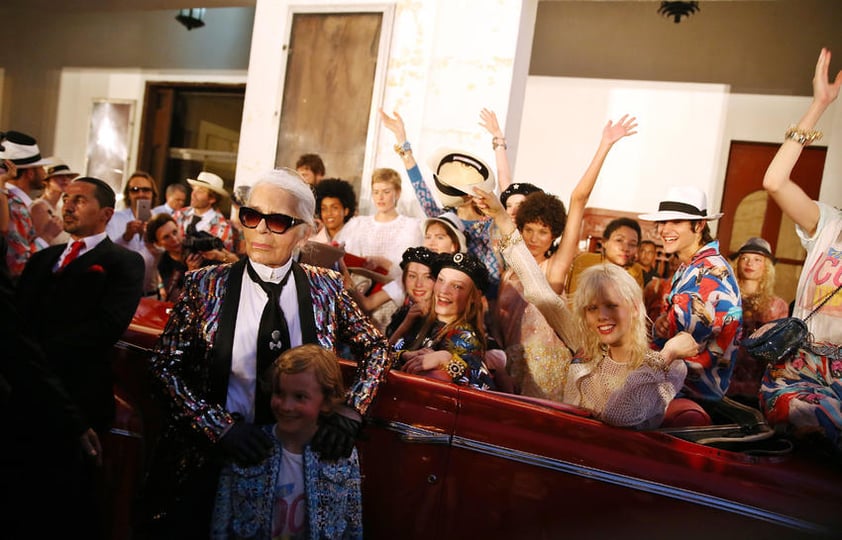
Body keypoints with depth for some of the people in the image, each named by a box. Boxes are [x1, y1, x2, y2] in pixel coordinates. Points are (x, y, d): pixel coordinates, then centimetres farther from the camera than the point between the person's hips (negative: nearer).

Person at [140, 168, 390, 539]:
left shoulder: (325, 288, -4)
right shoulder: (207, 285, -7)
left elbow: (376, 349, 5)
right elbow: (164, 366, -6)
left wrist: (349, 411, -10)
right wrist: (220, 425, -18)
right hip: (209, 459, -1)